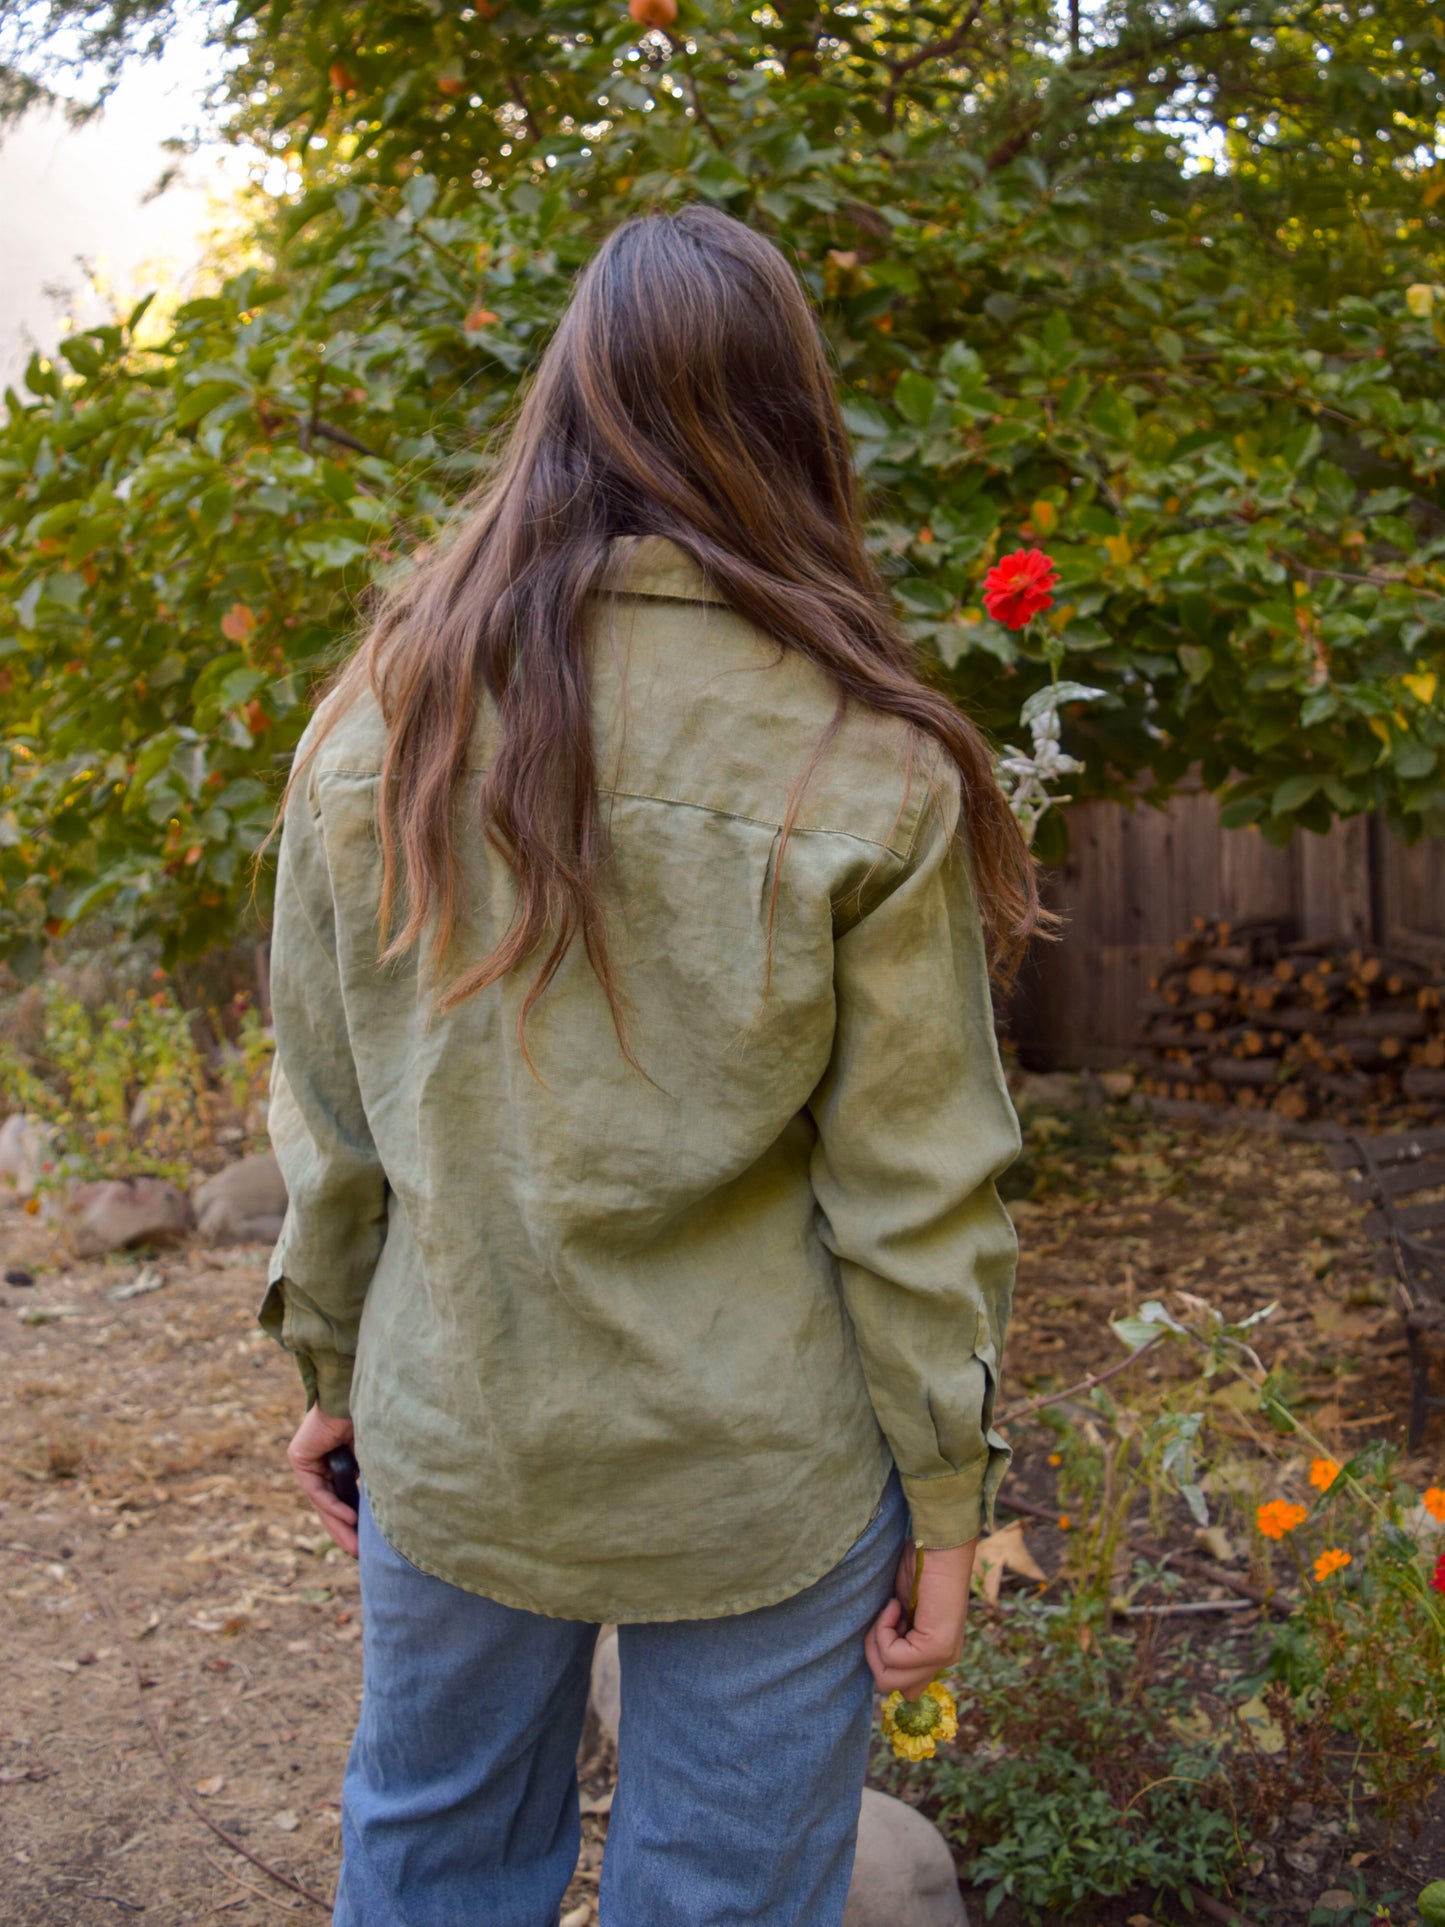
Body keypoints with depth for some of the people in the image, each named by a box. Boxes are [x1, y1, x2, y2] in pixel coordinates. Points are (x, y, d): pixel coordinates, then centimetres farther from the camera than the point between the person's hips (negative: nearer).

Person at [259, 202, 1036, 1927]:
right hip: (765, 1487, -2)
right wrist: (945, 1500, -1)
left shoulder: (384, 716, -8)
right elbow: (914, 1192, -13)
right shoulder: (865, 768, -17)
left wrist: (331, 1362, 14)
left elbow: (328, 1109, 0)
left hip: (454, 1449, 3)